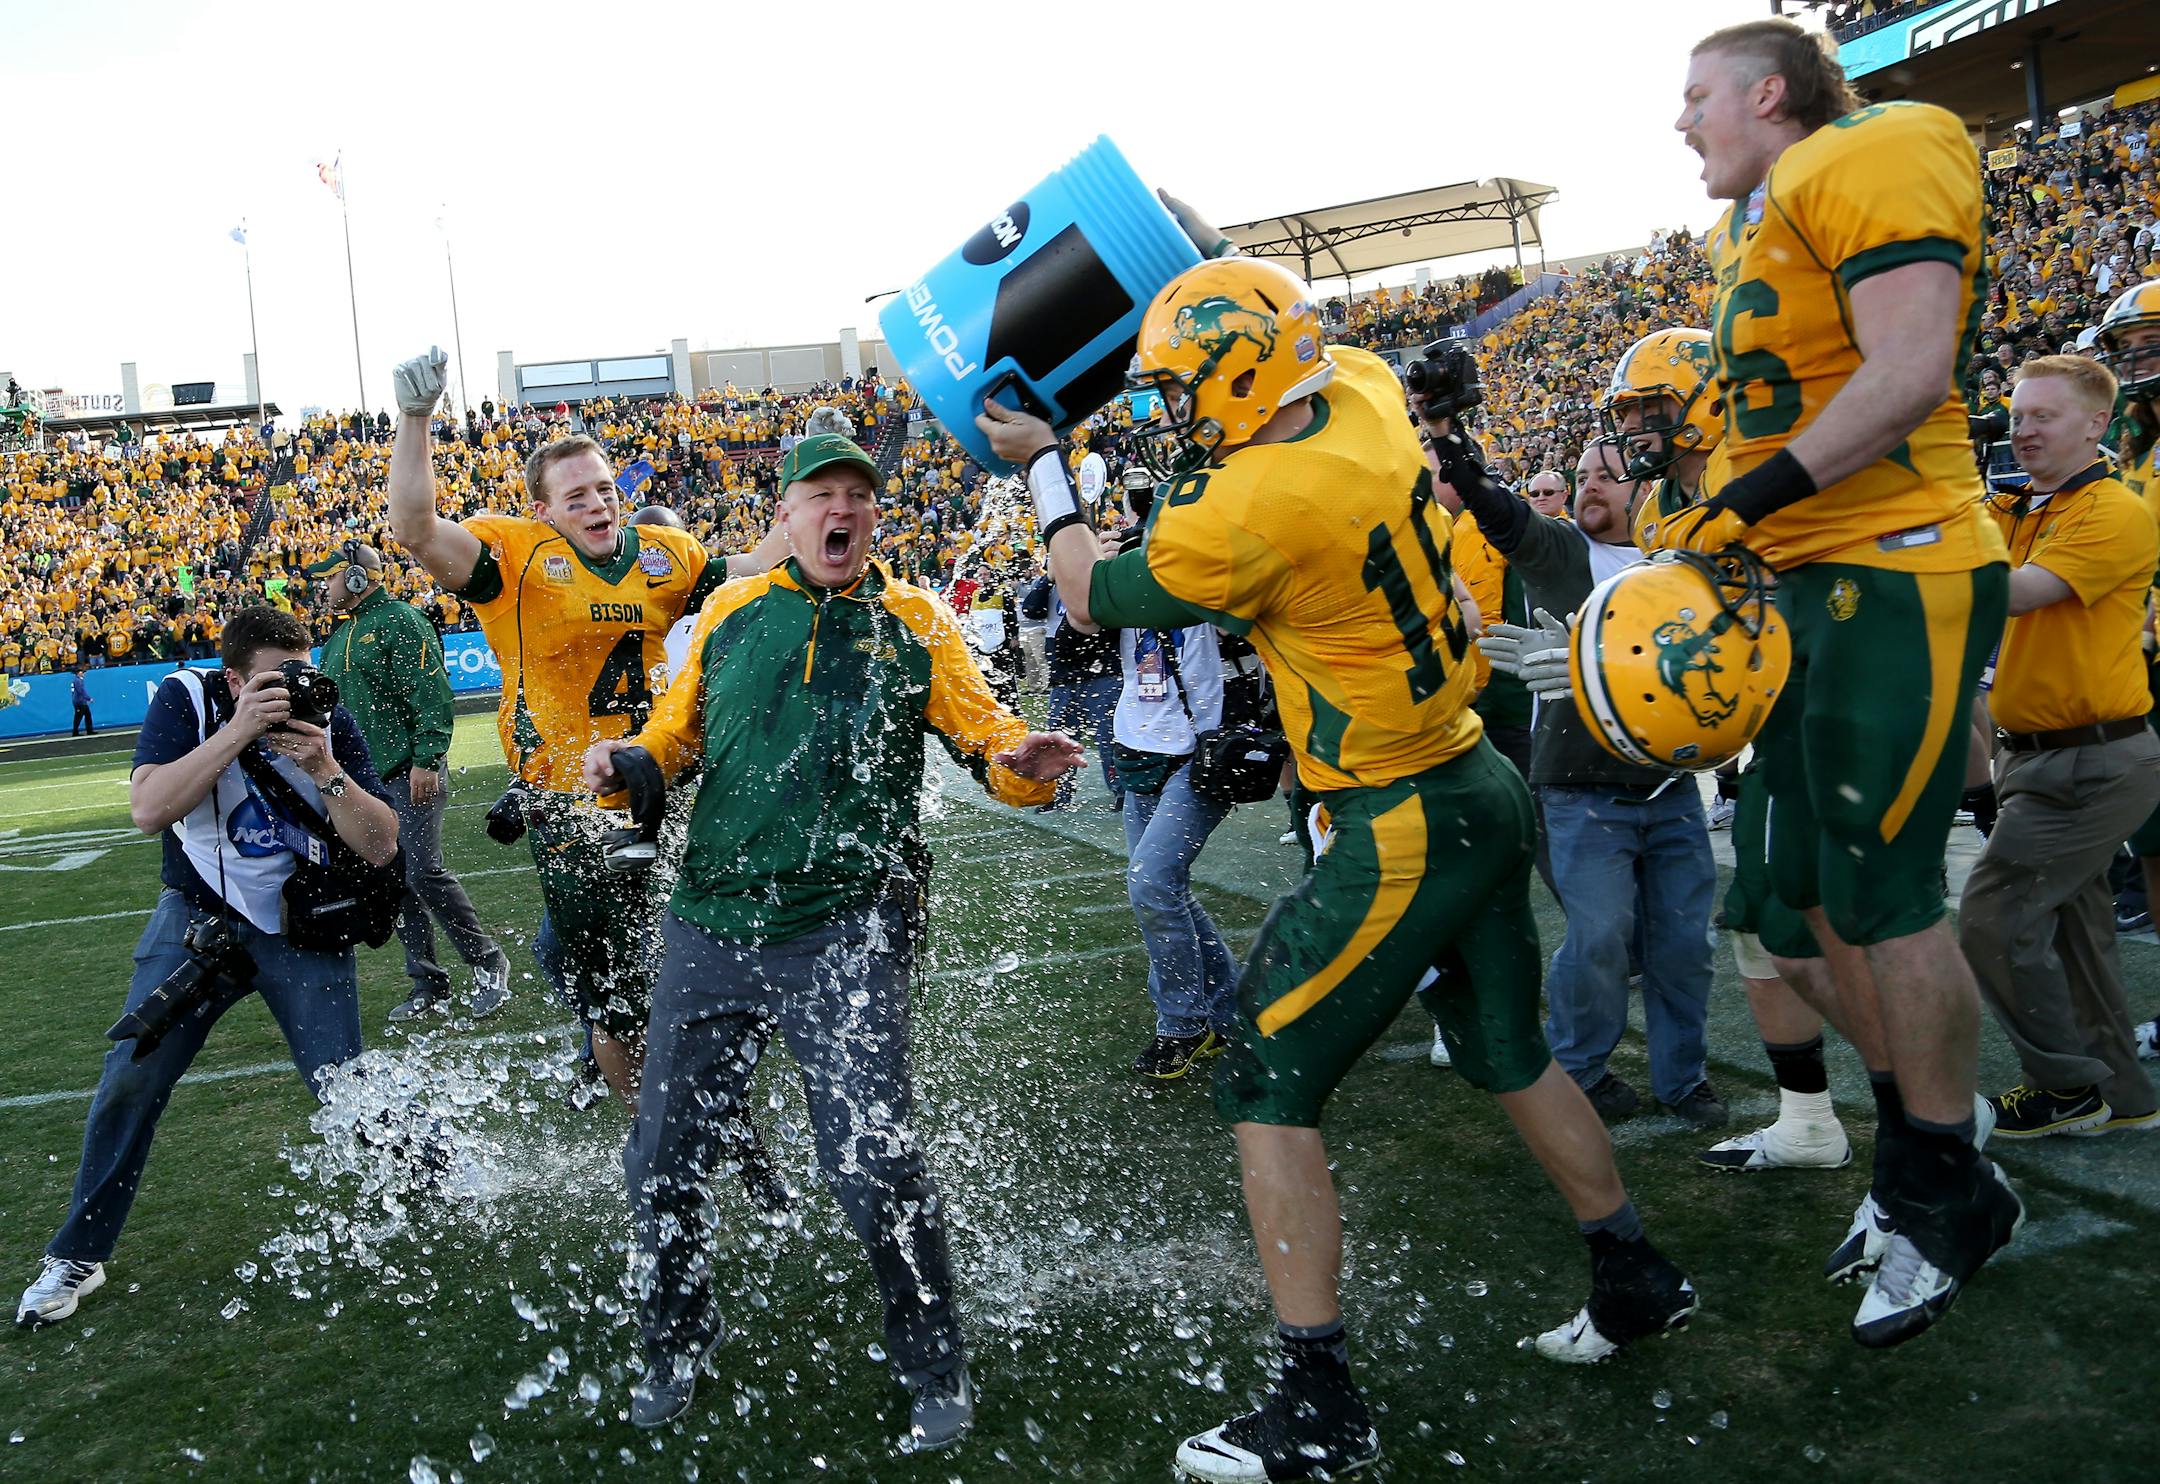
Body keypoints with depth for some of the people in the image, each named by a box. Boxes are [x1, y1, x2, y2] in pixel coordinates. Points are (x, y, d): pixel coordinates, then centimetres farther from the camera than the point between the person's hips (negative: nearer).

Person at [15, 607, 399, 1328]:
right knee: (131, 1076, -5)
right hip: (199, 915, 1)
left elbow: (381, 847, -15)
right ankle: (76, 1256, 13)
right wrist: (237, 732, -35)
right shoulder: (185, 698, -14)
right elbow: (147, 810, -28)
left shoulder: (329, 722, -13)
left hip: (302, 924, 0)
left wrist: (324, 771, -29)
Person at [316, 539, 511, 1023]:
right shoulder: (339, 638, 19)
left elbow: (431, 695, -17)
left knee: (424, 873, -12)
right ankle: (427, 983, 15)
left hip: (410, 774, -9)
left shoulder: (400, 622, -9)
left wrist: (426, 759, -23)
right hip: (364, 778, 9)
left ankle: (488, 964, 2)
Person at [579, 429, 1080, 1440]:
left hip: (844, 931, -3)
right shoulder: (730, 613, 10)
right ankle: (675, 1350, 37)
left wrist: (1020, 762, -21)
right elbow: (674, 733, 17)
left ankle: (934, 1370, 16)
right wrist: (624, 765, -4)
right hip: (711, 926, 4)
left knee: (874, 1167, -10)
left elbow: (985, 734, 1)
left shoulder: (914, 621, 4)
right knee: (664, 1162, 9)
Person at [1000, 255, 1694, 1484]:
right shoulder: (1367, 393, 0)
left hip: (1403, 831, -9)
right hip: (1488, 791, 9)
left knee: (1269, 1087, 0)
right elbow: (1301, 348, 27)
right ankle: (1637, 1278, 41)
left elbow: (1095, 597, -5)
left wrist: (1043, 464, 9)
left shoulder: (1249, 513, -22)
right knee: (1508, 1051, 25)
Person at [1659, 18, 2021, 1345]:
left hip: (1899, 580, -10)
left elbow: (1907, 375, -21)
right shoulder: (1768, 225, 19)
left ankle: (1956, 1197, 13)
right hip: (1817, 586, 10)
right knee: (1823, 888, 13)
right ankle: (1920, 1160, 28)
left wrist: (1751, 501, -21)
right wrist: (1723, 537, 12)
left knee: (1884, 894, -5)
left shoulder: (1871, 159, -10)